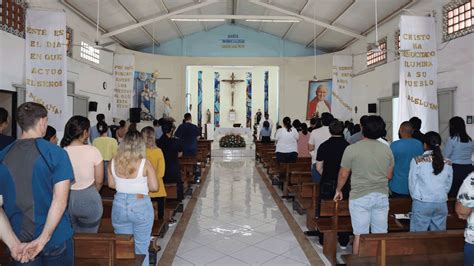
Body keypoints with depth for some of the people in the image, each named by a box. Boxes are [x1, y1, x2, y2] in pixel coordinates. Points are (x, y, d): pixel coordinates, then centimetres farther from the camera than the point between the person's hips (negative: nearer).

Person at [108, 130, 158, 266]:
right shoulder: (145, 163, -14)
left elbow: (111, 184, 7)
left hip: (119, 205, 3)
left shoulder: (114, 162, -4)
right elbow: (154, 187, -12)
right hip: (141, 206, -3)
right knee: (141, 248, 12)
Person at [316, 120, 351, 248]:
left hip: (327, 184, -1)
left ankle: (324, 241, 19)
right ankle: (343, 242, 20)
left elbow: (319, 167, -5)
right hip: (344, 184, 1)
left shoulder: (324, 146, -7)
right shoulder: (348, 146, -6)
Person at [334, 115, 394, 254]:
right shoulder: (387, 149, 1)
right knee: (381, 235, 12)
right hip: (382, 196, 4)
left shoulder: (352, 149, -11)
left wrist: (338, 190, 12)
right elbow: (389, 176, 9)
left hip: (360, 197, -4)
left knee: (360, 235, 4)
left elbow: (343, 175, -4)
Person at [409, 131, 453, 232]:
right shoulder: (447, 163, 1)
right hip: (441, 204, 4)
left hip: (422, 203, -3)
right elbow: (448, 185, 9)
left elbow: (412, 183, -2)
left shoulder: (417, 161, -8)